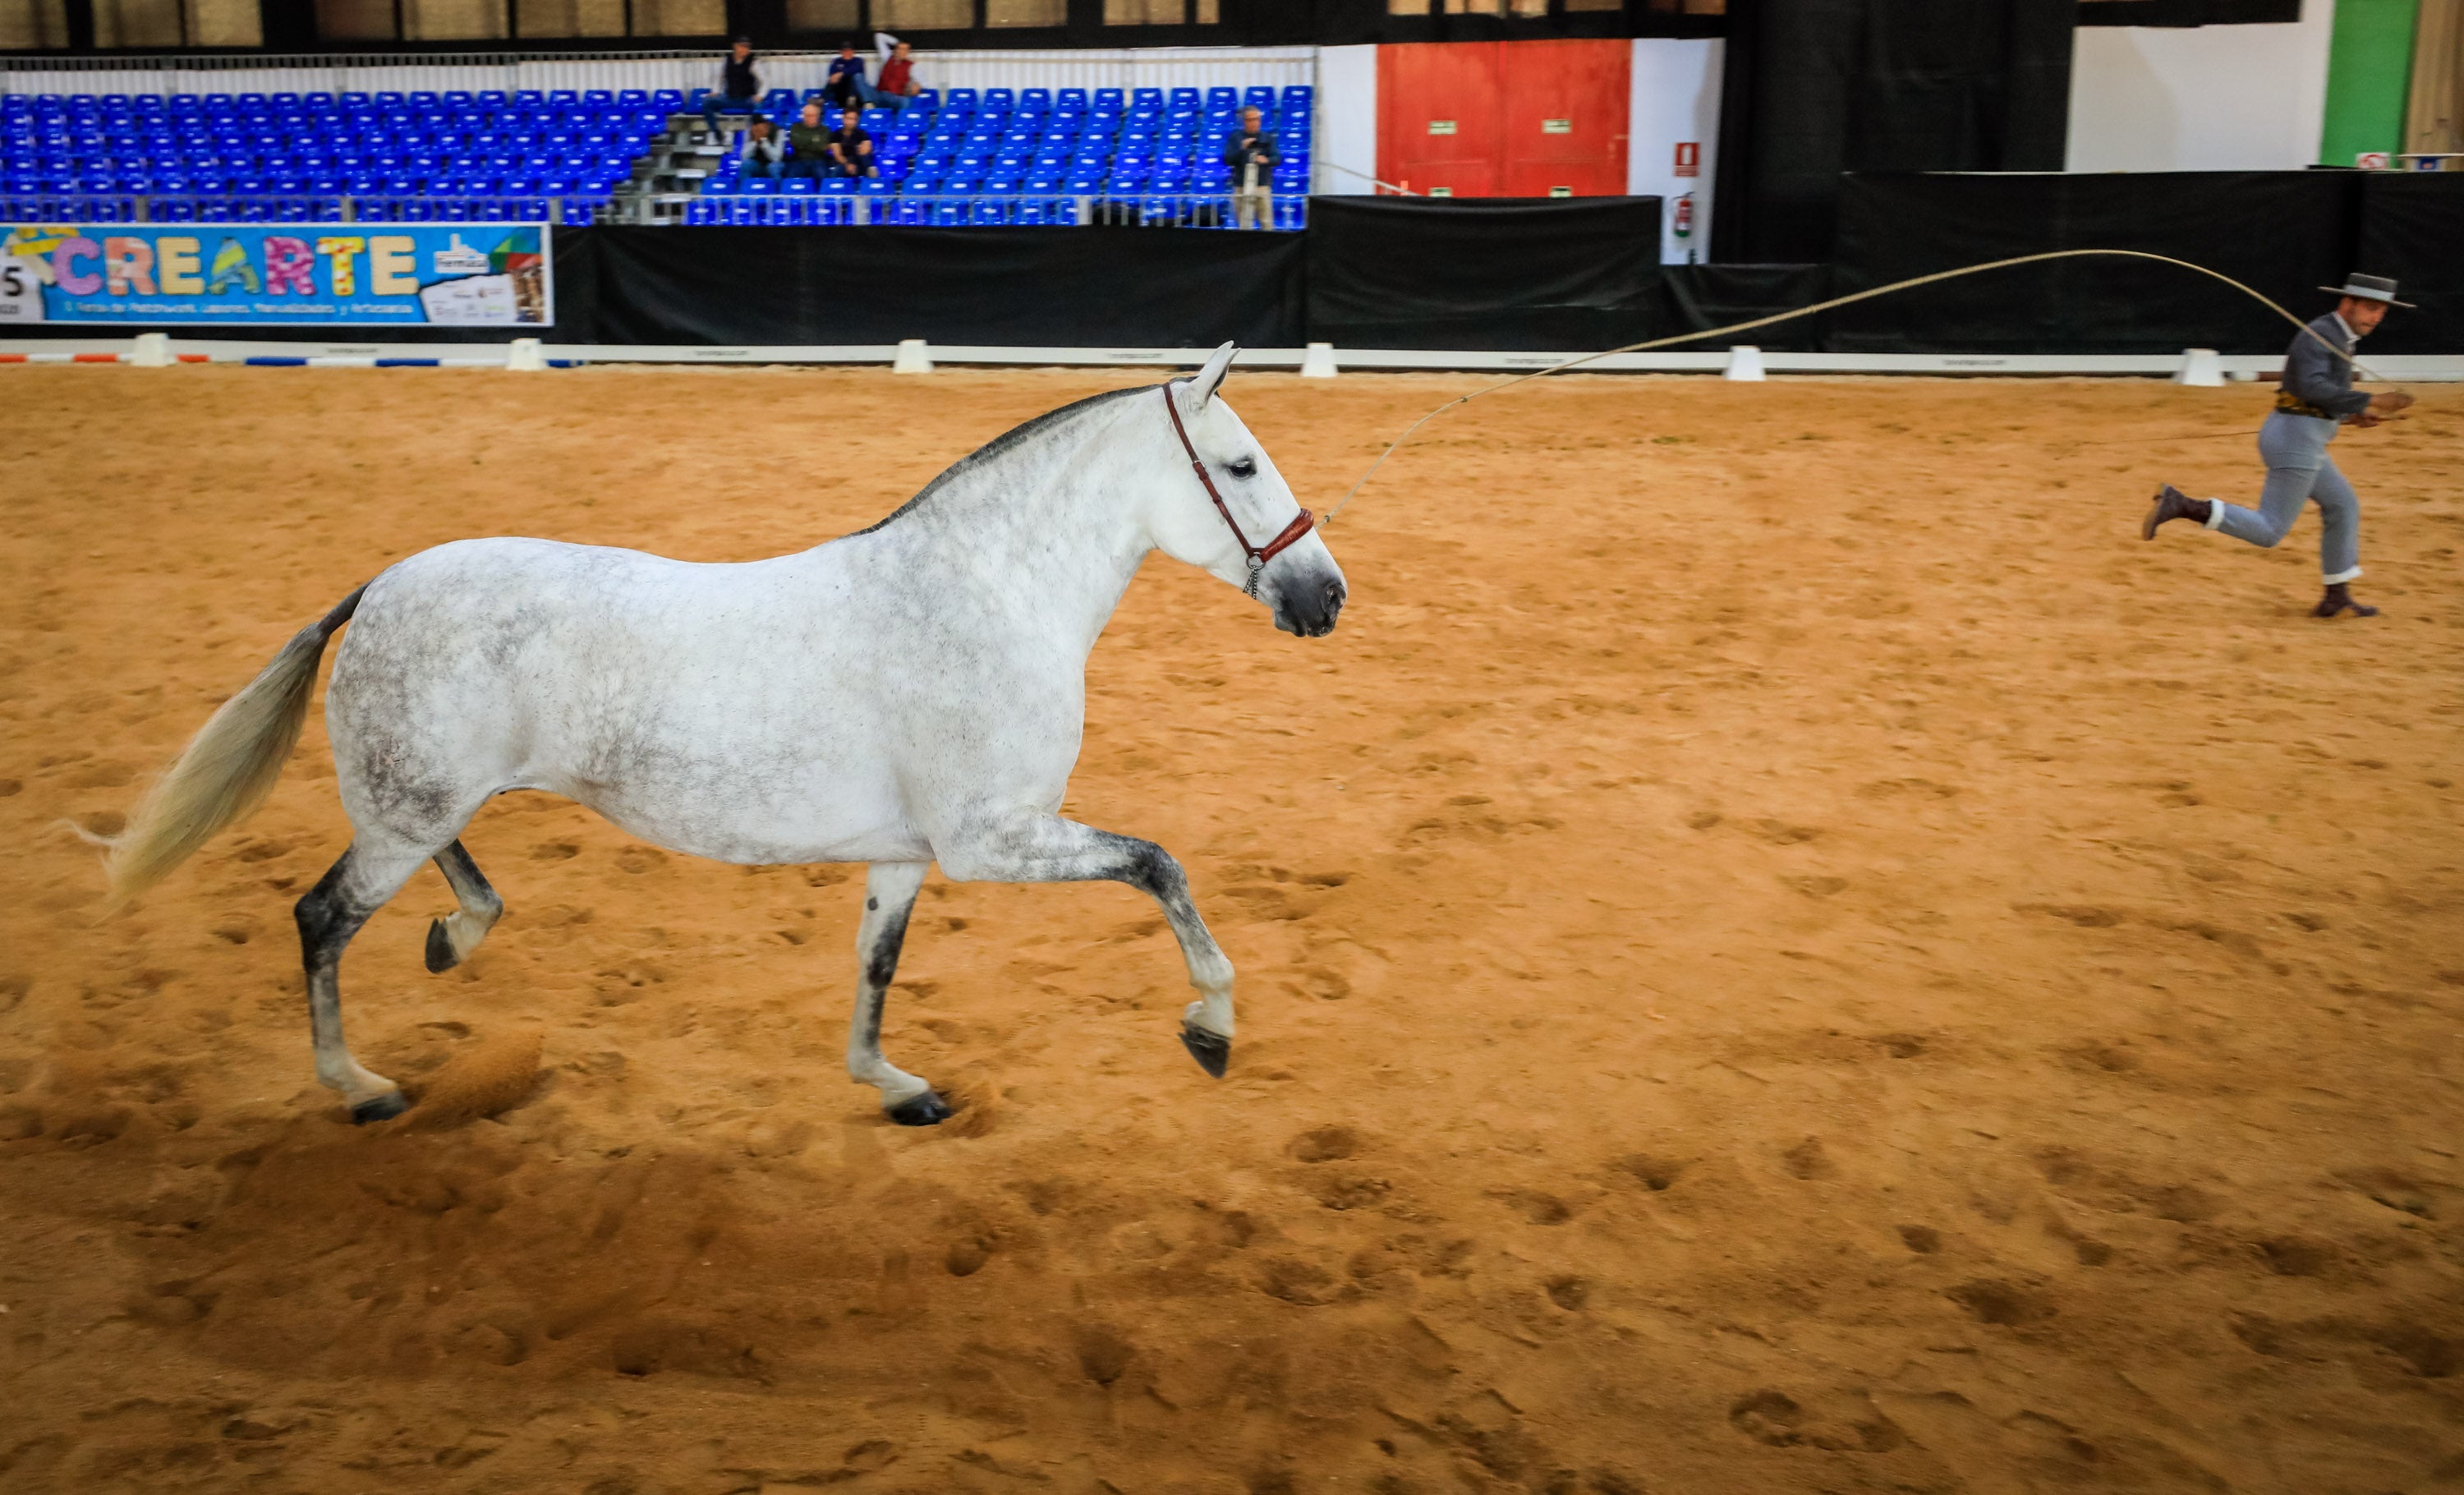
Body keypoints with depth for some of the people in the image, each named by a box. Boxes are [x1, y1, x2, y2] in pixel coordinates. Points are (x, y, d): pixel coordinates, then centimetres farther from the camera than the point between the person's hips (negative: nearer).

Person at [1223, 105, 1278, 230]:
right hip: (1241, 187, 0)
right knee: (1244, 223, 1)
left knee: (1267, 222, -6)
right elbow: (1227, 160, 0)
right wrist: (1242, 148, -14)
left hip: (1263, 186, 0)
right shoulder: (1235, 138, 8)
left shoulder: (1267, 138, 11)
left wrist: (1266, 160, -17)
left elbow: (1277, 159, 5)